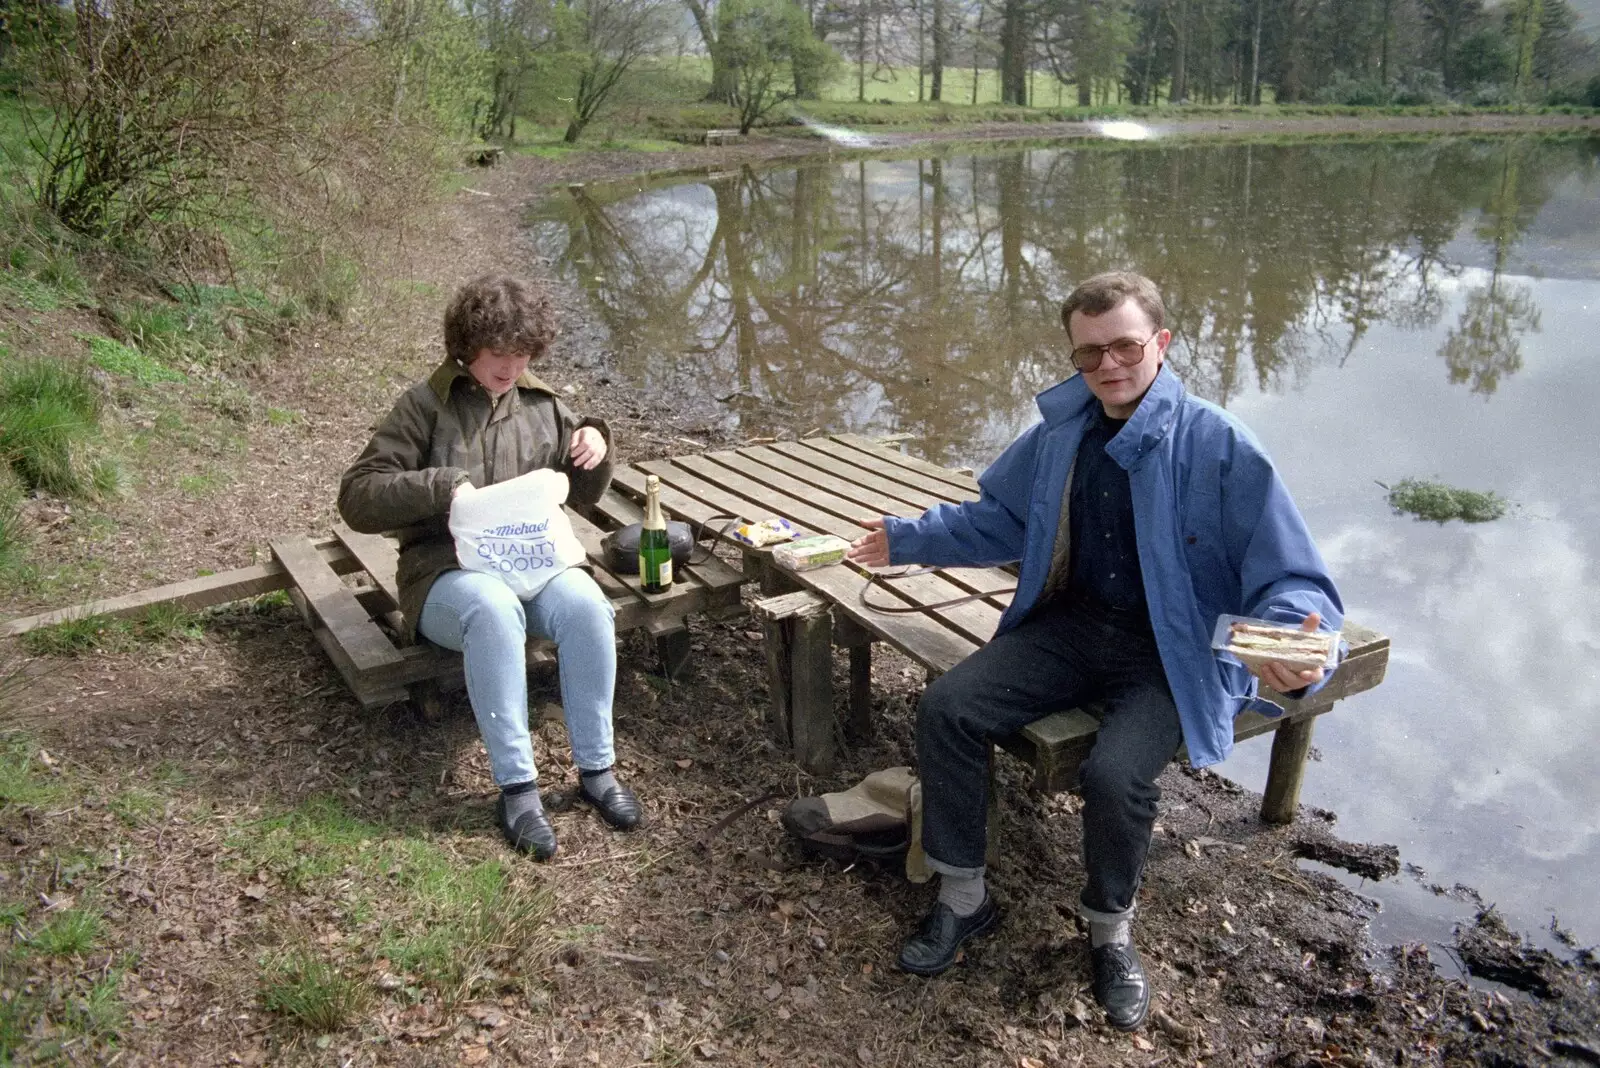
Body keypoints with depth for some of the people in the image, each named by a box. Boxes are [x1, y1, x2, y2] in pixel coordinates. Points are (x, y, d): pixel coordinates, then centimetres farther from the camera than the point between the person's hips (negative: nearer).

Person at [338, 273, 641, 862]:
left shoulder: (541, 404, 11)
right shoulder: (426, 405, -2)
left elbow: (584, 493, 20)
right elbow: (357, 497, -8)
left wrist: (595, 443, -1)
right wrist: (442, 486, -22)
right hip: (448, 574, -3)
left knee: (586, 605, -29)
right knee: (493, 608, -38)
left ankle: (597, 768, -19)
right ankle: (516, 787, -31)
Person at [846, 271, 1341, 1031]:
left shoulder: (1218, 446, -12)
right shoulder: (1060, 435, 6)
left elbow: (1288, 575, -13)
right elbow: (997, 519, 23)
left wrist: (1297, 642, -34)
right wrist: (907, 539, 19)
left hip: (1172, 655, -5)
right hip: (1069, 625, 5)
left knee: (1115, 775, -30)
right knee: (946, 709, -15)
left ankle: (1111, 929, 4)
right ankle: (962, 899, 5)